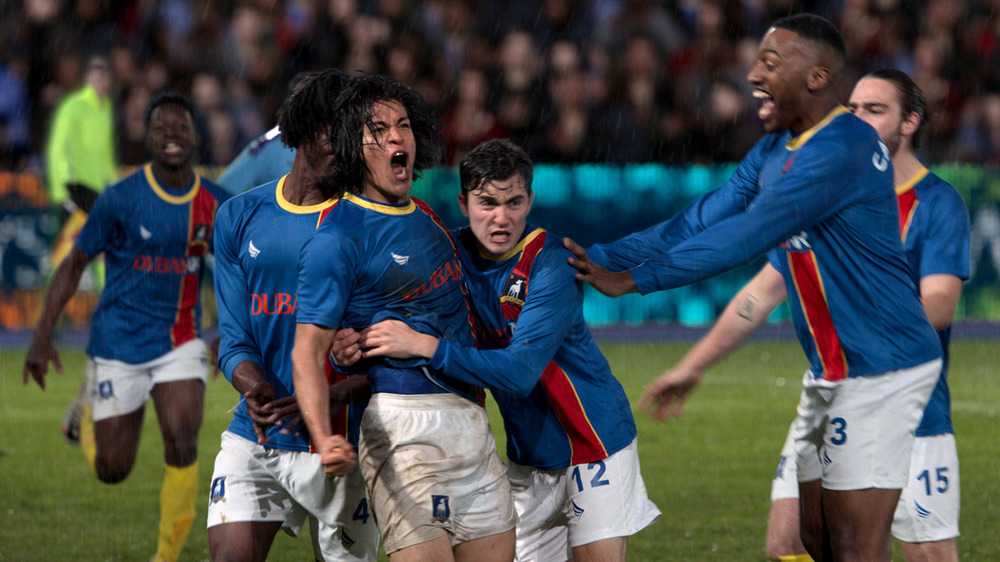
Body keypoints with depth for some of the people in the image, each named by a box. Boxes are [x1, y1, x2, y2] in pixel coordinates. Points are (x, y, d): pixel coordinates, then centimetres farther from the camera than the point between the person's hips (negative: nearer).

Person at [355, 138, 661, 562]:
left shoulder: (549, 264, -21)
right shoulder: (455, 253, -4)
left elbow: (521, 370, -31)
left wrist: (425, 347, -37)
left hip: (596, 448, -5)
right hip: (528, 459, 5)